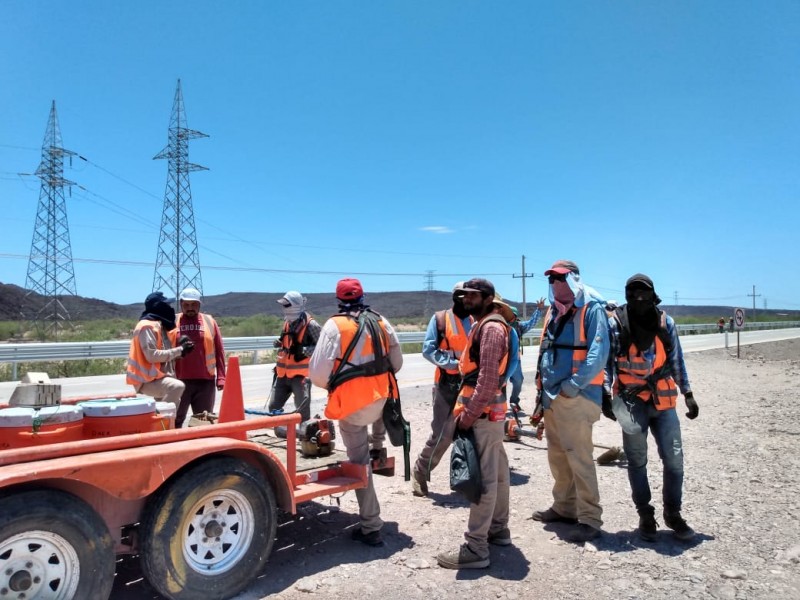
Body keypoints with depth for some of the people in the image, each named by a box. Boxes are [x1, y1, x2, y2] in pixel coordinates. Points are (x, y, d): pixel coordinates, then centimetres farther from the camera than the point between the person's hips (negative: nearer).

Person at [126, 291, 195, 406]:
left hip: (159, 377, 11)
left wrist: (179, 344, 1)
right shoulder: (147, 326, -14)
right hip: (148, 380, -11)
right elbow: (152, 356, -23)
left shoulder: (160, 325, 18)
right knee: (178, 386, -33)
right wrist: (179, 350, -18)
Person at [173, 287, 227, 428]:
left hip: (205, 381, 1)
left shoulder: (209, 321, 8)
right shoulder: (173, 322, 5)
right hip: (179, 380, -1)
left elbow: (219, 351, 7)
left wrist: (221, 377, 1)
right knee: (175, 420, 5)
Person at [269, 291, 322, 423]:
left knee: (302, 412, -5)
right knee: (274, 407, 11)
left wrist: (303, 350, -26)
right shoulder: (287, 322, 12)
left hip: (301, 374, -8)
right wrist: (280, 344, 8)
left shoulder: (310, 325, -13)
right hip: (283, 373, 8)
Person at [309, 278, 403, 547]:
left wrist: (331, 386, 10)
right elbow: (396, 362, 12)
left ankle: (371, 527, 11)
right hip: (381, 395, 4)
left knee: (360, 462, 5)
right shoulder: (381, 322, 6)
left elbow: (318, 372, -12)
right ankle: (377, 446, 41)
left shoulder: (334, 325, -8)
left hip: (351, 402, -4)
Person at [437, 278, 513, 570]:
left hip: (484, 414, -11)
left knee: (483, 478, -7)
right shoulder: (484, 325, 17)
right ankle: (498, 529, 30)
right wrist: (467, 410, 16)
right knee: (496, 472, 17)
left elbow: (488, 379, -24)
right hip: (489, 411, 11)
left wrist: (468, 415, -21)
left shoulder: (491, 328, -16)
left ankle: (476, 548, -1)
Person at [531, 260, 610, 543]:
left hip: (576, 396, -8)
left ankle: (589, 518, 6)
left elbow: (598, 353, -18)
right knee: (557, 455, 16)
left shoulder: (591, 309, -10)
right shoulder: (553, 311, 15)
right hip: (552, 396, 8)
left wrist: (574, 384, -19)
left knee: (579, 457, -5)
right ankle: (564, 507, 30)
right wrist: (543, 385, 15)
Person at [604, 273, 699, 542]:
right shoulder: (616, 323, -5)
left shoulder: (665, 322, 3)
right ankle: (646, 516, 23)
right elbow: (607, 361, -2)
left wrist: (688, 394, 9)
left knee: (674, 459, 4)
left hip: (663, 401, 2)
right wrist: (605, 396, -9)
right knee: (637, 461, 8)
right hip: (631, 401, -2)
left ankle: (673, 514, 23)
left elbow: (676, 360, 11)